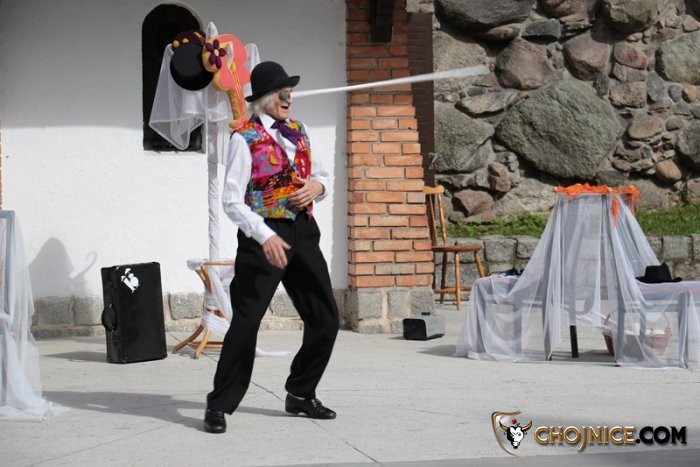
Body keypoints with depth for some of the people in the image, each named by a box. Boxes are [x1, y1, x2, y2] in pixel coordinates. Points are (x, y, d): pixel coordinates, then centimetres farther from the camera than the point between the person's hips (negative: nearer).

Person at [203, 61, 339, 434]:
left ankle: (301, 394, 26)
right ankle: (220, 404, 1)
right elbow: (233, 200, -13)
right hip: (264, 235, -7)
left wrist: (317, 186, -2)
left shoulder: (297, 131, 12)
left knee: (325, 318, 10)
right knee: (246, 320, -9)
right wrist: (265, 237, -24)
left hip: (302, 231, 7)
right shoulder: (245, 138, -8)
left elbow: (321, 175, 23)